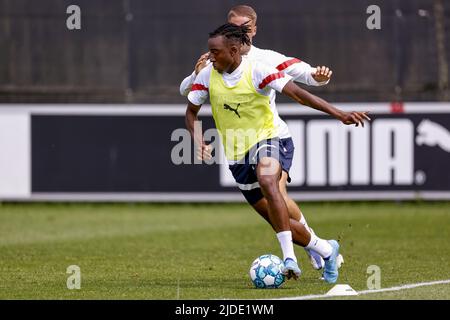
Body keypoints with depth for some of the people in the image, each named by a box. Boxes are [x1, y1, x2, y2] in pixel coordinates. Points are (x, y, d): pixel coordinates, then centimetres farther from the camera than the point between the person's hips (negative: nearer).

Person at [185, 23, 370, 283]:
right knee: (277, 220, 4)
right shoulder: (207, 76, -3)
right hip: (236, 155, 5)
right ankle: (326, 249, 28)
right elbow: (191, 112, 10)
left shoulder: (256, 71, -14)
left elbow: (297, 94, -20)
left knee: (267, 180, -39)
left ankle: (289, 256, -41)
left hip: (266, 138, -5)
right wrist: (198, 140, -11)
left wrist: (339, 114, -28)